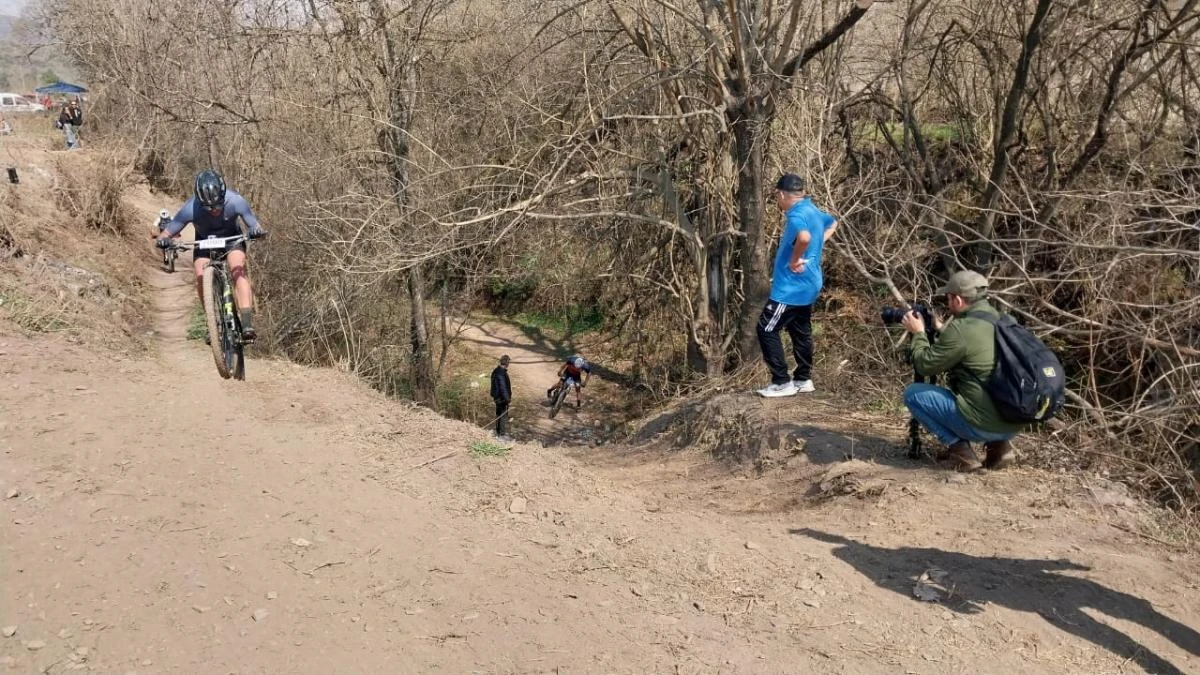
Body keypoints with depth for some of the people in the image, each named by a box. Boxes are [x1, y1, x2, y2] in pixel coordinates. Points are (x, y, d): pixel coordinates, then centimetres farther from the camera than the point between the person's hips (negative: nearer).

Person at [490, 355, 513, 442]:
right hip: (502, 397, -10)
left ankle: (498, 433, 26)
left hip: (498, 397, 10)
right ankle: (503, 435, -2)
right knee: (504, 416, -5)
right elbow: (503, 386, -25)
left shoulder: (496, 371, 11)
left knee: (499, 415, 17)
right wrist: (507, 398, -24)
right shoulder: (501, 373, -21)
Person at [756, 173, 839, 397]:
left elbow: (804, 237, -43)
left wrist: (795, 260, -26)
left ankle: (782, 382, -3)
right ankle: (803, 379, 26)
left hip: (791, 287, -10)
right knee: (801, 332, 18)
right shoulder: (812, 211, 9)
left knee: (767, 330, -4)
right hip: (806, 286, 10)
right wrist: (819, 244, 18)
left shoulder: (796, 215, -21)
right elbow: (832, 223, 32)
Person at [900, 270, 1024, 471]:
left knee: (913, 393, 4)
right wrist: (942, 330, 24)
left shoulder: (961, 329, -16)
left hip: (984, 424, -8)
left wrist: (918, 333, 12)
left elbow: (925, 365, -3)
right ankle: (998, 445, 16)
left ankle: (958, 448, -1)